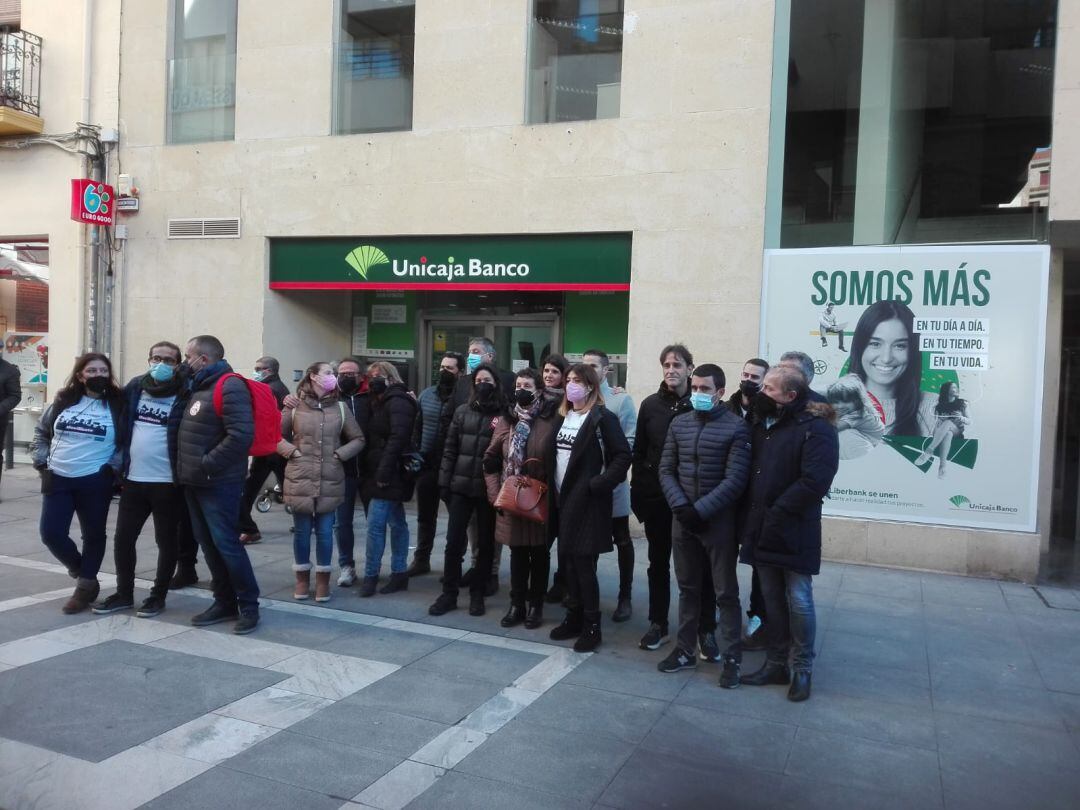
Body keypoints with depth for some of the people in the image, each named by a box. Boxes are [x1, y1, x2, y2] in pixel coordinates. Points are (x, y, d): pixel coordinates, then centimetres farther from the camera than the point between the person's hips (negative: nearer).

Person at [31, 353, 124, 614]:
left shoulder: (117, 405, -3)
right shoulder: (63, 402, 7)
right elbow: (41, 432, 18)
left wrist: (114, 466, -11)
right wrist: (41, 460, 7)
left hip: (95, 482, -3)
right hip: (57, 479, 3)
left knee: (93, 534, 5)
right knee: (51, 534, 0)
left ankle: (85, 587, 19)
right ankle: (82, 571, 26)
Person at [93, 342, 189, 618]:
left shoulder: (185, 394, -8)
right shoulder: (134, 387, 7)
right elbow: (121, 426, 16)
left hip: (168, 482, -5)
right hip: (133, 479, 5)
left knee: (166, 541, 8)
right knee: (123, 539, 11)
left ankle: (158, 595, 22)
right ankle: (124, 594, 26)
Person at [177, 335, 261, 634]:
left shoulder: (229, 387, -15)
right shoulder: (199, 387, 16)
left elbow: (241, 435, -25)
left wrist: (206, 465, -21)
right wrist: (187, 468, 12)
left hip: (218, 483, -9)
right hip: (195, 483, 9)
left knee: (226, 543, -6)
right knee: (208, 544, 12)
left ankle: (249, 605, 5)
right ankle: (224, 602, 21)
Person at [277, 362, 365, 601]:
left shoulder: (340, 408, 5)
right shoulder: (294, 407, 0)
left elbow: (358, 439, 9)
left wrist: (340, 454, -4)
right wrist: (292, 452, -7)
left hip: (330, 482, 1)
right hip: (300, 481, -1)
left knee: (325, 532, 5)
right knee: (302, 531, 8)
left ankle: (323, 579, 19)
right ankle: (302, 578, 24)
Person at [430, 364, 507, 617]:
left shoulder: (504, 415, -2)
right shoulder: (462, 412, 7)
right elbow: (450, 449, 8)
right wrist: (444, 482, 2)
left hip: (489, 490, -2)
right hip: (460, 487, 2)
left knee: (485, 543, 8)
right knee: (454, 542, 3)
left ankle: (477, 594, 21)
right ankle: (449, 594, 15)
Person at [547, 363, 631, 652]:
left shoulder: (602, 418, -9)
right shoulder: (562, 417, 13)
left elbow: (623, 455, -13)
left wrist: (597, 485, -18)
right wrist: (552, 492, 10)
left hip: (586, 501, -7)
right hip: (562, 500, 7)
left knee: (583, 563, -4)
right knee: (568, 561, 13)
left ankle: (592, 626, 7)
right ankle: (574, 618, 25)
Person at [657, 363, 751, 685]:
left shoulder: (736, 426, -8)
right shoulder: (679, 423, 7)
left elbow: (735, 479, -13)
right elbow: (666, 469, 6)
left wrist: (700, 510, -16)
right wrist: (680, 506, -9)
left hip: (719, 521, -4)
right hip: (683, 519, 4)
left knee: (726, 592, 3)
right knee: (688, 588, 14)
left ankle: (732, 659, 13)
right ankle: (685, 650, 26)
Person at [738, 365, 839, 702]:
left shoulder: (816, 428, -12)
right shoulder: (761, 424, 12)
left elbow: (814, 481, -22)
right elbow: (747, 472, 15)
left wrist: (777, 514, -20)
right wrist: (748, 517, 3)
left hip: (793, 532, -6)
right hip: (762, 529, 7)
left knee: (798, 601, 3)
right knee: (772, 599, 14)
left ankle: (802, 669, 19)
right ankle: (776, 664, 26)